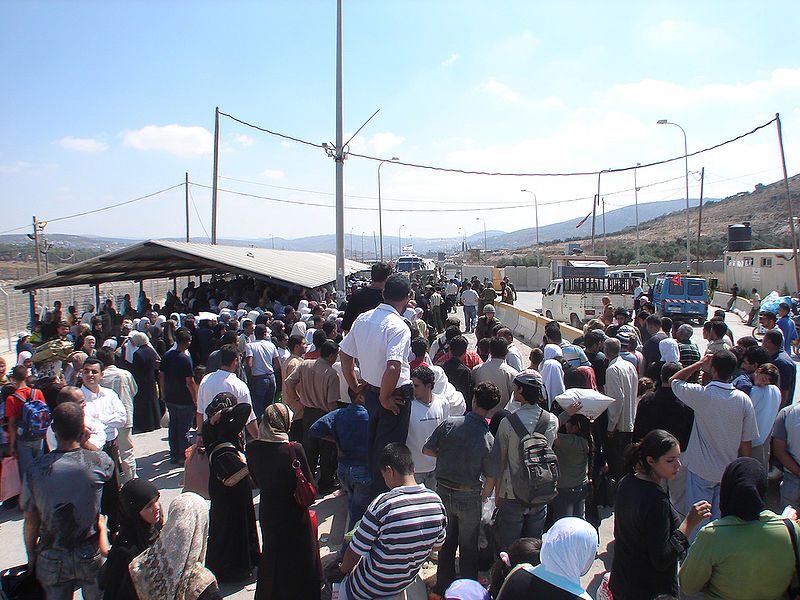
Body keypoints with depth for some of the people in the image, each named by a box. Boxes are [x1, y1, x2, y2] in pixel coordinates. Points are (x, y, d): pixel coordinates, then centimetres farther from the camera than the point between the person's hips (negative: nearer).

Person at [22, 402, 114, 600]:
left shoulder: (35, 469, -14)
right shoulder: (99, 462, -18)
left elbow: (31, 521, -5)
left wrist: (31, 559, 10)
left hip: (51, 560, 1)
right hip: (91, 555, -1)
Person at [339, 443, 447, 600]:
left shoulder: (383, 504, -29)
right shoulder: (436, 501, -13)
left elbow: (355, 551, -18)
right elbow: (437, 546, 4)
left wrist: (344, 569, 2)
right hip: (407, 584, 5)